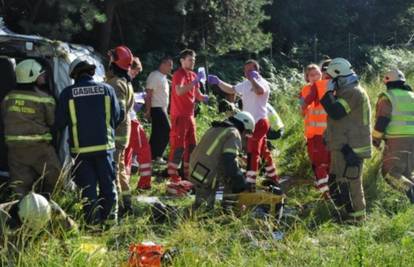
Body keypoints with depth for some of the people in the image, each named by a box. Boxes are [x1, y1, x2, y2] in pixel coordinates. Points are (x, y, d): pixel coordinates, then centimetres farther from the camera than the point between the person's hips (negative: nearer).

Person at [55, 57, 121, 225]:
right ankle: (109, 215, 16)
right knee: (107, 182, 13)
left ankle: (92, 218, -2)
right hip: (104, 145, 1)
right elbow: (117, 117, 5)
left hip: (80, 148, -1)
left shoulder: (67, 93, -6)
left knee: (88, 185, 6)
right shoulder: (107, 89, -2)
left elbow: (59, 123, -2)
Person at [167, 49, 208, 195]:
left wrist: (205, 97, -3)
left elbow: (197, 94, 19)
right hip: (179, 116, -9)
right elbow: (179, 91, -31)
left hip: (190, 116, 9)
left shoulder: (193, 75, 13)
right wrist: (196, 81, -32)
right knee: (178, 148, -10)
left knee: (191, 147, 12)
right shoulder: (178, 74, -12)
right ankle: (173, 182, -8)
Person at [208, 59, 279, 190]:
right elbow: (230, 89, 23)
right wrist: (218, 82, 13)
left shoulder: (262, 82, -10)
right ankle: (272, 177, 29)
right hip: (251, 123, 9)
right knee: (263, 151, 17)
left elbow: (259, 91, -34)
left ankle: (250, 183, -12)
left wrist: (252, 79, -23)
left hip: (259, 122, -9)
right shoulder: (245, 84, 14)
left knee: (252, 152, -12)